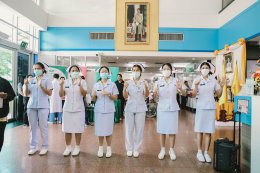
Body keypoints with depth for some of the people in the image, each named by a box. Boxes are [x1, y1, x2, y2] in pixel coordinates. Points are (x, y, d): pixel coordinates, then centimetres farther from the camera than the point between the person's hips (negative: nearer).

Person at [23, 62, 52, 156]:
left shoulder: (47, 79, 0)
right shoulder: (31, 80, 12)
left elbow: (49, 93, -8)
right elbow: (26, 94, 10)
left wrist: (41, 86, -19)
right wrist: (26, 85, -5)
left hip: (43, 106, -4)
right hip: (31, 106, 4)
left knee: (43, 127, 0)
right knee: (32, 127, 8)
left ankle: (44, 147, 9)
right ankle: (33, 147, 18)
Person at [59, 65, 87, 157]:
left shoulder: (82, 81, -2)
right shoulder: (66, 82, 6)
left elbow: (84, 94, -14)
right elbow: (61, 95, 2)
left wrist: (80, 85, -29)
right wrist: (61, 86, -14)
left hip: (78, 109, -2)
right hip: (67, 109, 3)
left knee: (78, 130, 3)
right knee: (67, 129, 8)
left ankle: (77, 147, 19)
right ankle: (68, 147, 23)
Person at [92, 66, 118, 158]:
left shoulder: (112, 84, 2)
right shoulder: (96, 85, 8)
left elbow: (115, 98, 0)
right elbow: (93, 99, 9)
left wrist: (108, 94, -16)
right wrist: (94, 96, -13)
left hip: (109, 110, -1)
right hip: (98, 110, 2)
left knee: (108, 129, 1)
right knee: (100, 129, 4)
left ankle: (109, 148, 17)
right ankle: (100, 148, 20)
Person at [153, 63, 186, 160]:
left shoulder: (175, 81, -1)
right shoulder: (159, 82, 3)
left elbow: (184, 95, -3)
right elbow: (156, 97, 3)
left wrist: (180, 89, -25)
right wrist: (155, 92, -20)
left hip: (173, 108, -1)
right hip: (162, 108, 1)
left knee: (172, 130, 5)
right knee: (162, 130, 7)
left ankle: (171, 150, 20)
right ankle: (162, 149, 21)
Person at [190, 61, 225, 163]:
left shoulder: (213, 80, 6)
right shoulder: (197, 80, -1)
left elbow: (219, 95, 7)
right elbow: (193, 95, -8)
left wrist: (221, 86, -9)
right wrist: (196, 86, -23)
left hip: (211, 107, 2)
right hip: (200, 107, -2)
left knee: (208, 131, 5)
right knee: (200, 130, 4)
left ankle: (206, 152, 16)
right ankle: (199, 152, 16)